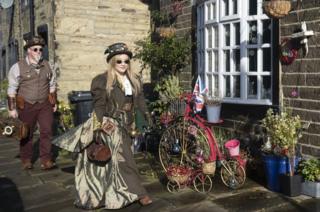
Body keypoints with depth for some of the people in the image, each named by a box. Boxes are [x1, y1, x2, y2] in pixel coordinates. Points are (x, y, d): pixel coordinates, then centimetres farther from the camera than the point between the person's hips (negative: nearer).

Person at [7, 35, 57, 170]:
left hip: (45, 104, 2)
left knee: (47, 131, -5)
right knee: (27, 134, 8)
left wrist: (54, 103, 15)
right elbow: (12, 89, -3)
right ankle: (26, 160, 23)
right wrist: (12, 108, -5)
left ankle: (46, 160, 3)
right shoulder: (18, 67, -5)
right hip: (26, 106, -2)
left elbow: (52, 85, 15)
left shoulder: (47, 66, 7)